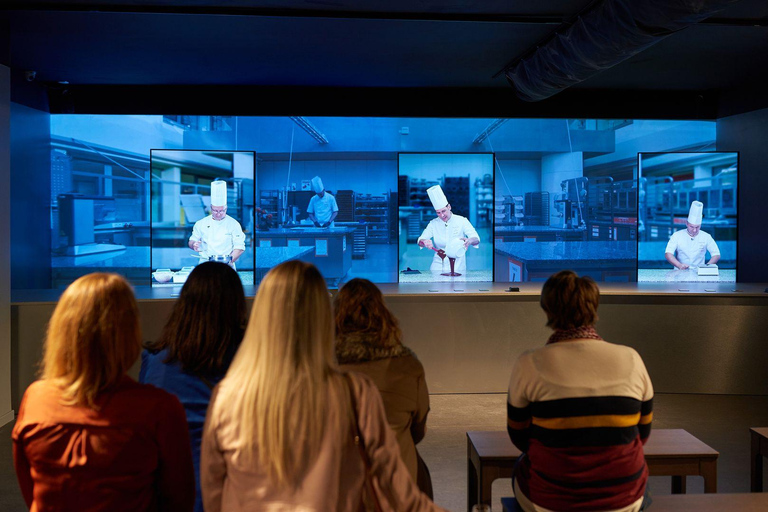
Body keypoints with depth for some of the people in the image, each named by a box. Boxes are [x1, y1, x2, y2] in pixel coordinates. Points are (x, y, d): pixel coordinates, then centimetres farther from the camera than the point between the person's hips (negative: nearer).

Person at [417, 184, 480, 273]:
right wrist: (425, 242, -21)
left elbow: (476, 239, -4)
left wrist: (469, 241, -28)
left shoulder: (462, 221, 2)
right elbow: (420, 241, 3)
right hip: (438, 265, 1)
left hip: (457, 266, -1)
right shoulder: (433, 224, 8)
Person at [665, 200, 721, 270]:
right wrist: (679, 265, -23)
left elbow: (716, 255, 8)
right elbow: (668, 254, -6)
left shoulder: (706, 237, 6)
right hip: (680, 272, -1)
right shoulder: (677, 235, 2)